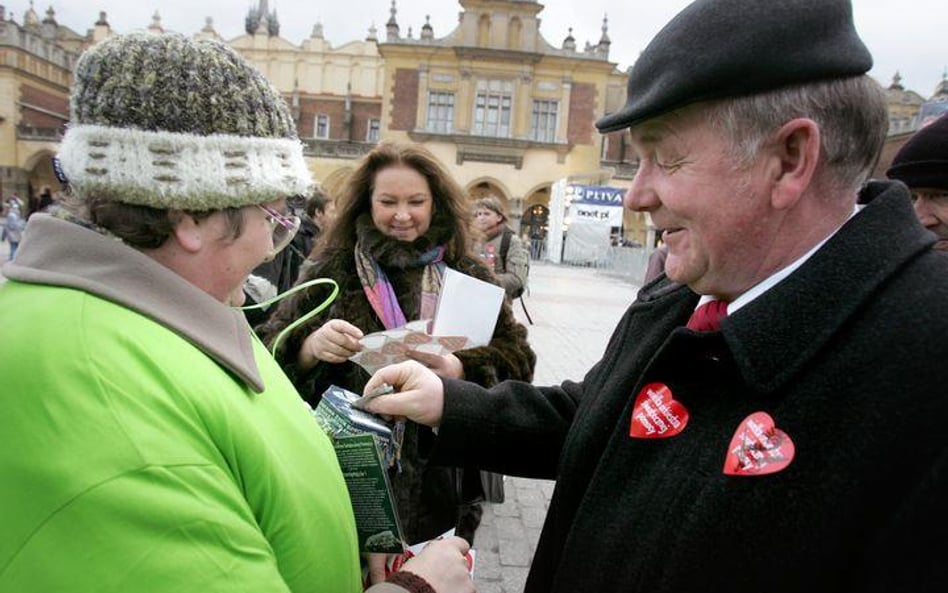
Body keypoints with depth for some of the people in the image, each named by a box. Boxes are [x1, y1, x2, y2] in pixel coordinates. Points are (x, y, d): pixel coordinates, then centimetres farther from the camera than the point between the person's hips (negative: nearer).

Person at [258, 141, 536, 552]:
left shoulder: (468, 276, 0)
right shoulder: (333, 270, -1)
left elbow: (516, 360, -3)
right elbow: (270, 351, -3)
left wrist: (460, 371, -22)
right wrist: (311, 346, -25)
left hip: (440, 479, 1)